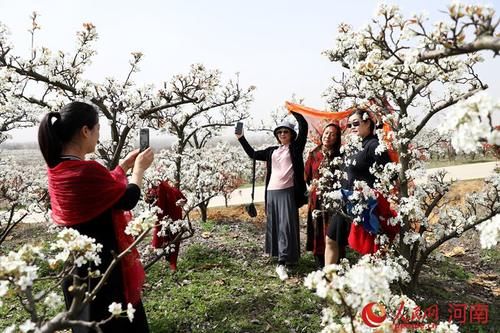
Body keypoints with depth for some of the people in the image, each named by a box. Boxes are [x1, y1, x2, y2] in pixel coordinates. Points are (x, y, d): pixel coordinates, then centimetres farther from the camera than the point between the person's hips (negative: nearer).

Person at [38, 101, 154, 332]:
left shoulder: (57, 168, 0)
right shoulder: (87, 170, -27)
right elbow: (128, 200, -14)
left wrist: (126, 164, 15)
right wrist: (139, 168, 0)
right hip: (100, 258, -9)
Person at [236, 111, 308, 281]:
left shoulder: (295, 147, 4)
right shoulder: (272, 151, 17)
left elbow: (304, 126, -6)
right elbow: (253, 154, 22)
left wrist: (292, 110, -2)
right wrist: (241, 138, 18)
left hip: (288, 191, -5)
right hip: (272, 192, 5)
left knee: (286, 225, -9)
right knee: (275, 225, 11)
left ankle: (282, 263, -11)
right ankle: (283, 256, 26)